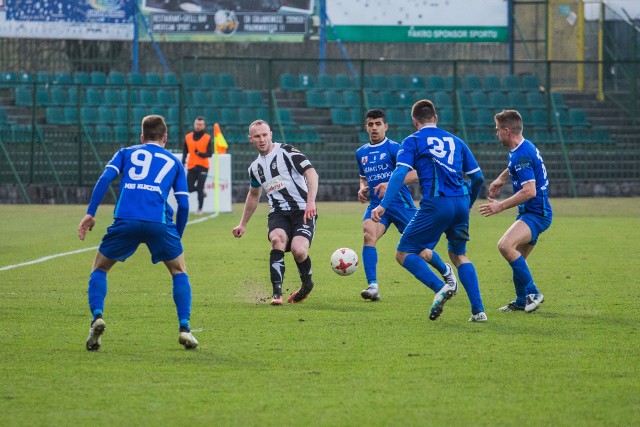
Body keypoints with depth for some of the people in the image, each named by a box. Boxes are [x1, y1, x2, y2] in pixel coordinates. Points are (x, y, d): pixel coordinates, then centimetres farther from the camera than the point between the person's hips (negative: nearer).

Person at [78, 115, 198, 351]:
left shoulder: (126, 153, 24)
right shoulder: (174, 162, 25)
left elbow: (105, 178, 6)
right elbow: (183, 204, 16)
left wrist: (90, 213, 2)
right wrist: (177, 237, 27)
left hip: (125, 220, 0)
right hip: (159, 223, 0)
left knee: (100, 268, 19)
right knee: (179, 271, 21)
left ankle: (97, 316, -6)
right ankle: (184, 327, 7)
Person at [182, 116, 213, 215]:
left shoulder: (208, 138, -2)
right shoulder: (188, 137, 8)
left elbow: (210, 154, -7)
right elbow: (185, 151, 15)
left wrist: (200, 153, -25)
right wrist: (183, 161, 0)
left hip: (203, 167, -3)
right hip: (191, 167, 3)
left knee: (200, 188, -6)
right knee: (189, 188, -2)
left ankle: (200, 209, 6)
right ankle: (201, 191, 29)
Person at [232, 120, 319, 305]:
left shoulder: (287, 152, -3)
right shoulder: (255, 167, 17)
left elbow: (311, 173, -13)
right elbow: (253, 195, 35)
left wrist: (311, 201, -28)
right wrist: (243, 224, 37)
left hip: (302, 211, -4)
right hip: (278, 213, 4)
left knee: (298, 250, -27)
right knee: (277, 239, -30)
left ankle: (307, 283, 6)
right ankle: (277, 293, -30)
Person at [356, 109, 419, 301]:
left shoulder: (393, 148, -7)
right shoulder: (361, 153, 12)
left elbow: (414, 173, -15)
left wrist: (390, 184, -27)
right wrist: (362, 188, 6)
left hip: (400, 203, -4)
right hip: (377, 204, 4)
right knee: (368, 235, -25)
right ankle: (373, 286, -28)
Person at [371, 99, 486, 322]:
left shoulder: (413, 141, 6)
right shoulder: (455, 140, 20)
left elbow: (400, 173, -9)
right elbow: (478, 177, 18)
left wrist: (383, 205, -16)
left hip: (436, 203, -5)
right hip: (461, 203, 5)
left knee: (404, 253, 5)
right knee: (459, 255, 23)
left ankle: (441, 287, -16)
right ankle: (478, 310, 12)